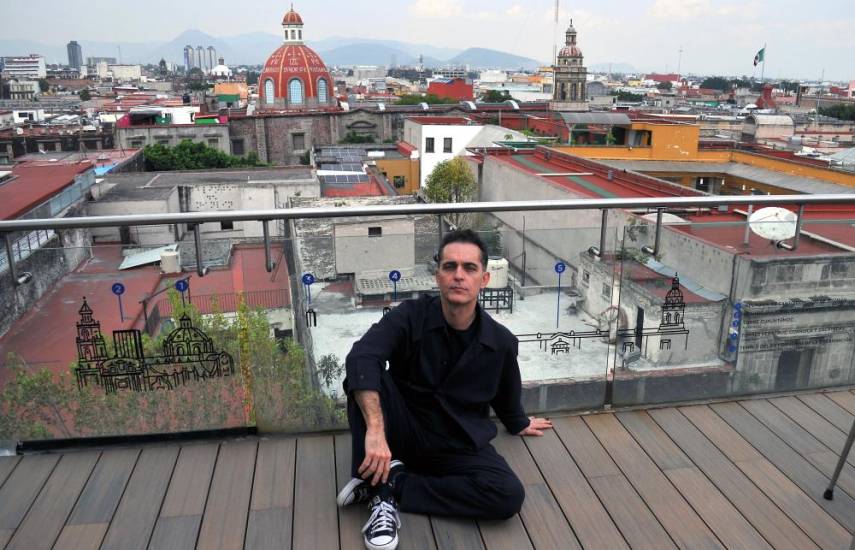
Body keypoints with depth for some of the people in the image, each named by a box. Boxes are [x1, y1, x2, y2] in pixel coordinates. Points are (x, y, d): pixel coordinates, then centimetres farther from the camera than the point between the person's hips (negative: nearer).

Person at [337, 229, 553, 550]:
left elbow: (507, 396, 14)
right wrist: (375, 431, -48)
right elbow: (361, 358, -35)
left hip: (459, 446, 3)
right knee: (366, 375, -28)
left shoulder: (501, 342, -8)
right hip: (404, 430, -2)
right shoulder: (411, 316, -17)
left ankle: (391, 485, -17)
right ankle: (374, 475, -24)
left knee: (509, 496, -25)